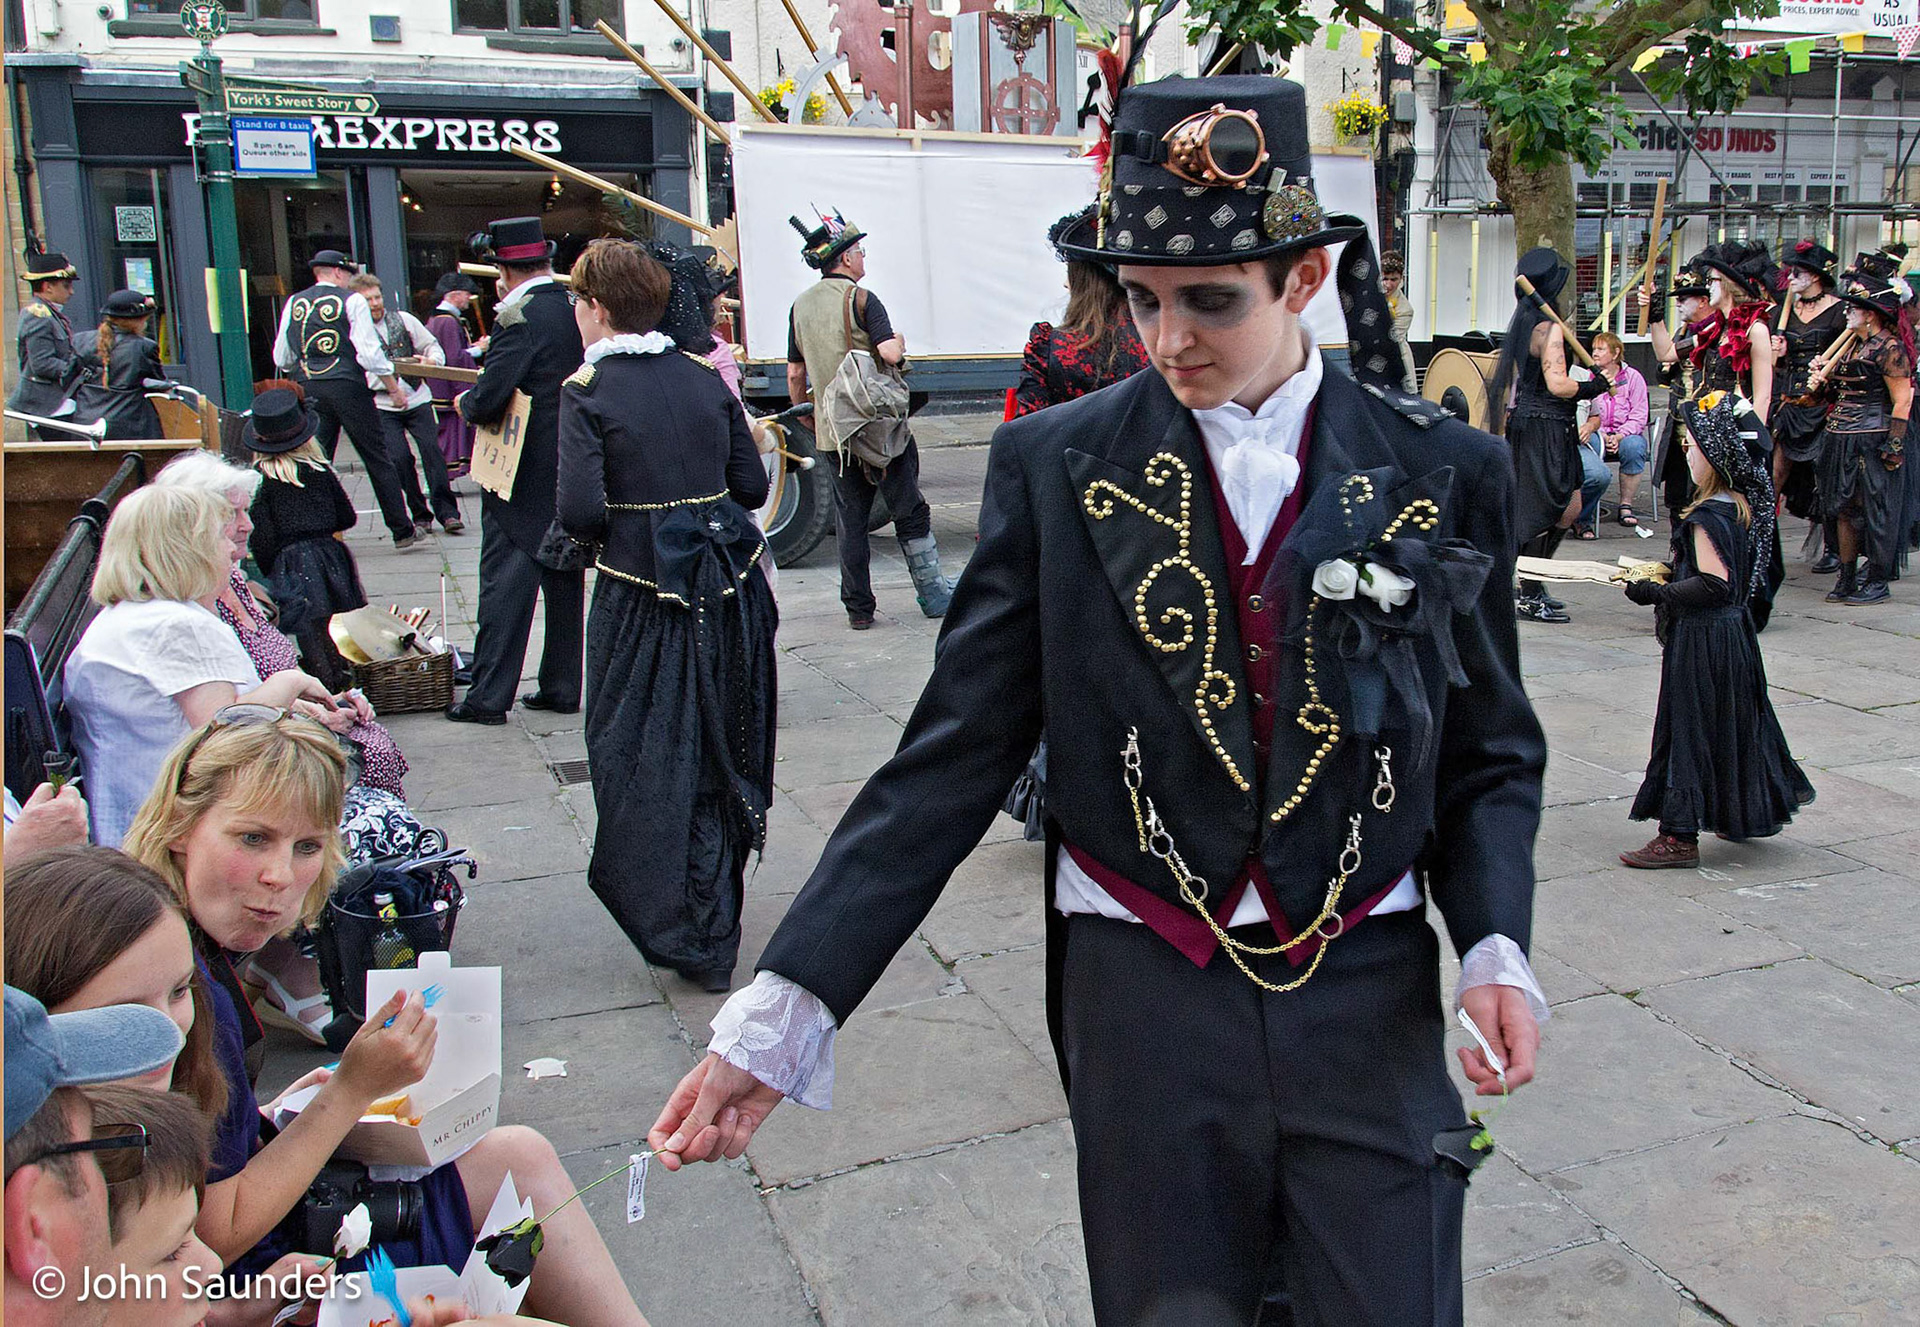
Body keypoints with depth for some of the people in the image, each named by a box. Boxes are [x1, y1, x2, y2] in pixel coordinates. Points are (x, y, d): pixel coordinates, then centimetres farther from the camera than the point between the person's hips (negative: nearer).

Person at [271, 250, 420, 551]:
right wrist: (394, 388, -2)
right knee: (377, 459, 4)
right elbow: (370, 352, -10)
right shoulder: (352, 301, -3)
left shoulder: (294, 304, 10)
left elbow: (281, 358, 12)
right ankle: (401, 531, 7)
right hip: (348, 387, -4)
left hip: (308, 391, 4)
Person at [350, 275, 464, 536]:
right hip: (383, 407, -2)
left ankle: (447, 512, -5)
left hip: (417, 399, 2)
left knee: (432, 450, -9)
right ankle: (420, 516, 2)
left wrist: (430, 360, -9)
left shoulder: (403, 319, 7)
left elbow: (433, 346, 13)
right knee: (399, 457, -11)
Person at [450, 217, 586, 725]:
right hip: (574, 470, 7)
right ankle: (561, 687, 20)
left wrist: (466, 402, 1)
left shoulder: (519, 316, -17)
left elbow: (490, 400, -21)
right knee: (564, 578, 13)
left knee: (505, 580, -1)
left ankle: (489, 696, 3)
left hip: (522, 474, -7)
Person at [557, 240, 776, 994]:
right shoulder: (704, 379, 4)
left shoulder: (586, 391, -10)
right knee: (716, 753, 18)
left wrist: (608, 530, 3)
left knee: (646, 764, 9)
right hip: (729, 588, 5)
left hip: (643, 598, -5)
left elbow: (581, 513, -19)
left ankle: (684, 937, 14)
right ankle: (716, 926, 32)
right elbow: (751, 486, 4)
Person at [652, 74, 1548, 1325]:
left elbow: (1491, 755, 7)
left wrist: (1496, 941, -12)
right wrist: (786, 1004, -13)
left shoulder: (1445, 470, -2)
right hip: (1145, 999, 0)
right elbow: (953, 755, -7)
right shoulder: (1056, 467, -5)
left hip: (1371, 999, 1)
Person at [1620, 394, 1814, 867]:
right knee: (1737, 721, 21)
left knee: (1689, 726, -4)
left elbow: (1712, 583, -26)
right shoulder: (1744, 506, 6)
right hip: (1733, 629, 10)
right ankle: (1758, 810, 36)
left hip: (1701, 638, -9)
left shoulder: (1707, 517, -22)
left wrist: (1657, 593, -20)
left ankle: (1680, 835, 1)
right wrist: (1672, 576, 14)